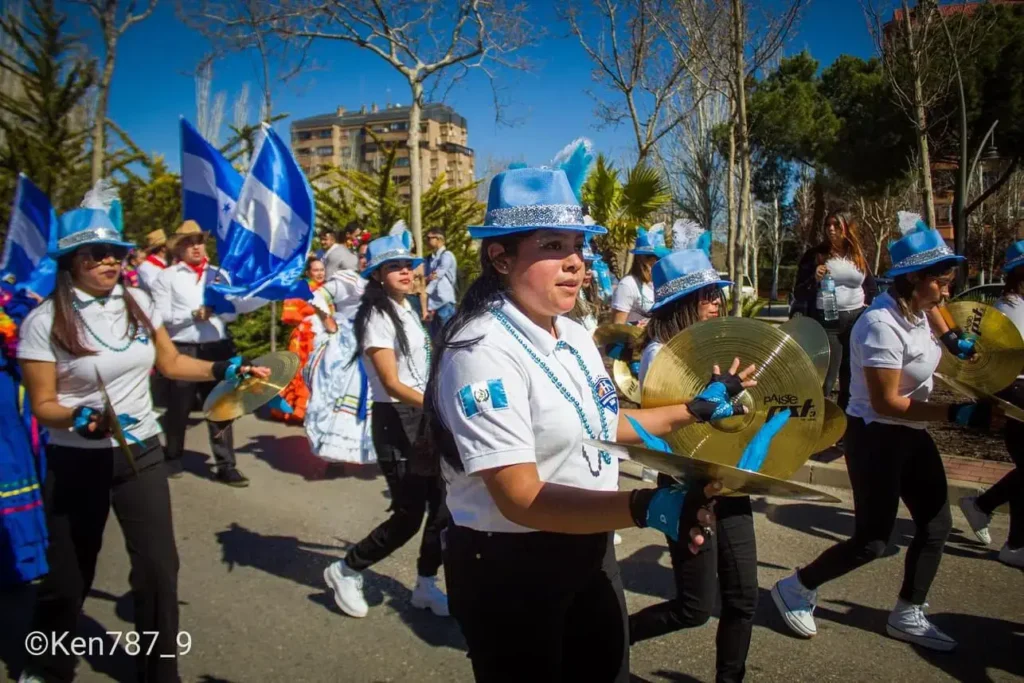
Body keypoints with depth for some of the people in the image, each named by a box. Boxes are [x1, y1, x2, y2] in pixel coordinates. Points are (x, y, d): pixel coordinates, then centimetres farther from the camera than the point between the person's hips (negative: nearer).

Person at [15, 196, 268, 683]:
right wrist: (84, 419, -29)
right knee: (68, 574, 12)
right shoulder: (44, 322, -12)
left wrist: (226, 369, 1)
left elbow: (170, 362, 12)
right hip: (76, 462, -3)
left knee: (158, 568, 4)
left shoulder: (138, 303, 1)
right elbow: (43, 404, -10)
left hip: (140, 453, 3)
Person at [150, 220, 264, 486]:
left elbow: (238, 306, 2)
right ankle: (173, 460, 32)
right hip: (182, 350, -2)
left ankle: (226, 466, 13)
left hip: (218, 348, 2)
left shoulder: (219, 274, 9)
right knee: (178, 409, 12)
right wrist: (194, 315, -16)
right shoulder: (167, 277, 1)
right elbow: (162, 315, -6)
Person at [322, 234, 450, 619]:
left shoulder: (409, 310, 12)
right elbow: (392, 385, -21)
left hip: (426, 417, 8)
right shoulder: (377, 317, -13)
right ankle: (346, 570, 19)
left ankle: (426, 585, 23)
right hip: (396, 420, -8)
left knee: (442, 504, 6)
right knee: (409, 514, -3)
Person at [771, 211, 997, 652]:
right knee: (872, 540, -1)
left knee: (936, 524, 13)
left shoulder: (916, 313, 3)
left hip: (910, 435, 9)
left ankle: (908, 616, 30)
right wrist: (956, 414, -28)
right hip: (876, 438, -9)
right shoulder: (882, 325, -25)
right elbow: (886, 403, -26)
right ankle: (795, 589, 19)